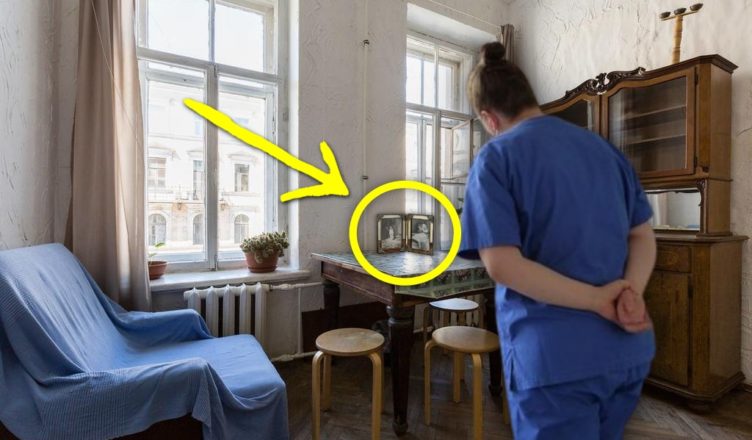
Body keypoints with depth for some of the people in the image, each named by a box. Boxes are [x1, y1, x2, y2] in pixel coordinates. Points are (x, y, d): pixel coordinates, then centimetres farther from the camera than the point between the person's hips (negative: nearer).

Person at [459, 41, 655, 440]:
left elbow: (501, 264, -21)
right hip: (629, 350, 8)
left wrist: (597, 300, -13)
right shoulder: (605, 148, 9)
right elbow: (644, 236, 8)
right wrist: (632, 293, -7)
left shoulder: (495, 157, -11)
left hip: (554, 356, -7)